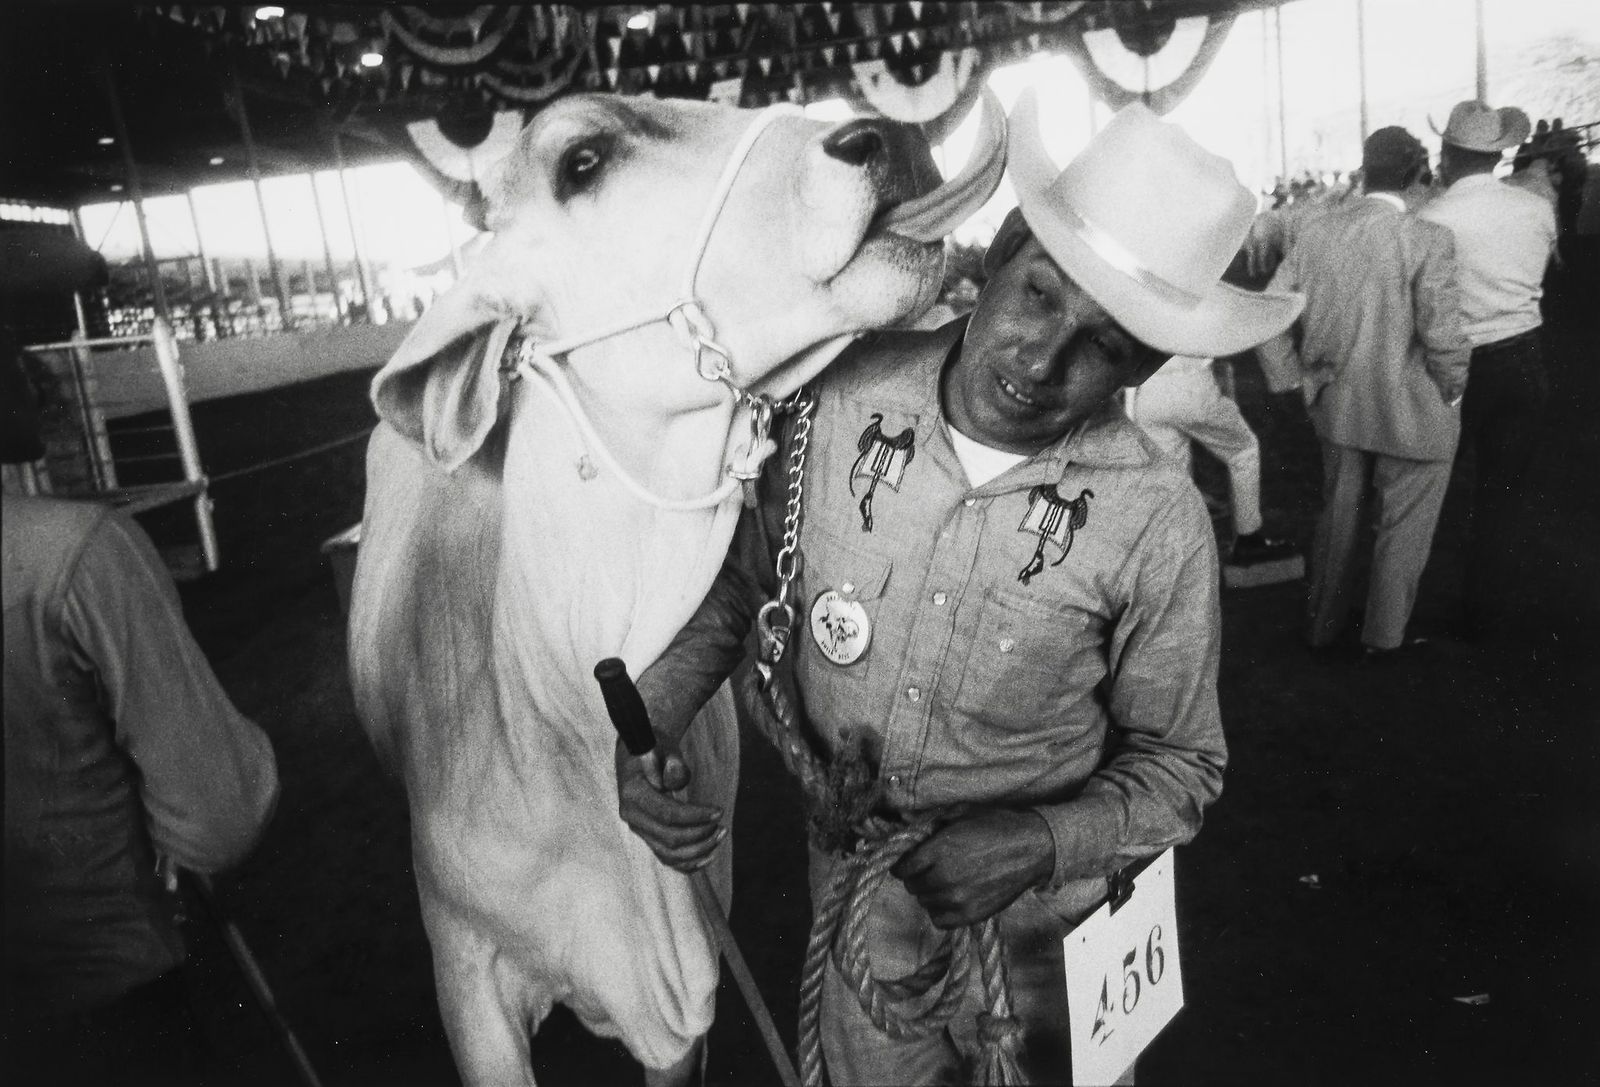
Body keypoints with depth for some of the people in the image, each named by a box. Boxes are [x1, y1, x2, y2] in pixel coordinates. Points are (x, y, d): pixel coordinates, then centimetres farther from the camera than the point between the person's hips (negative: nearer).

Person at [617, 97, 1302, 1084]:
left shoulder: (1157, 521, -22)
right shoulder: (845, 398, -17)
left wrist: (1042, 844, -25)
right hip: (853, 876, 3)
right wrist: (652, 717, -15)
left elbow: (1179, 764, -10)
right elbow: (742, 580, -2)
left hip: (1038, 915, -2)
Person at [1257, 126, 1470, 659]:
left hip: (1338, 409, 5)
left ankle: (1322, 623, 34)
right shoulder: (1427, 240, -18)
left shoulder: (1316, 231, -3)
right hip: (1414, 415, -4)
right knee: (1403, 528, 15)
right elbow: (1444, 338, -21)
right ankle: (1384, 637, 29)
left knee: (1337, 518, 21)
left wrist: (1301, 379, 5)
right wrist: (1451, 394, -3)